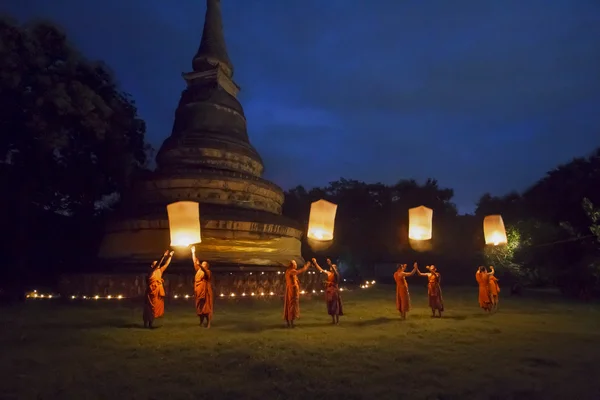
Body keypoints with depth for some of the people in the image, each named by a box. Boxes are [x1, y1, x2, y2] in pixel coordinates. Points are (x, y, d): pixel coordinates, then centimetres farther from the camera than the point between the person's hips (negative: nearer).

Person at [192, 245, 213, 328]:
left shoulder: (208, 272, -5)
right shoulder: (198, 270, 14)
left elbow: (204, 271, -28)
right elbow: (195, 262, 13)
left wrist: (200, 265, -45)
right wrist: (193, 252, 10)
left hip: (205, 291, -7)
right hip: (199, 292, 7)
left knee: (207, 307, -6)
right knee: (199, 307, 10)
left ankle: (208, 323, -4)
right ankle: (201, 322, 19)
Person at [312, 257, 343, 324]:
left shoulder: (336, 274, -8)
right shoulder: (328, 273, 9)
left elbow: (334, 271, -31)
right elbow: (321, 269, 12)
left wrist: (330, 264, -44)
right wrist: (315, 263, 7)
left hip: (334, 291, -6)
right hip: (329, 291, 6)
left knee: (335, 305, -3)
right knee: (330, 305, 9)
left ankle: (337, 320, 4)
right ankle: (333, 320, 17)